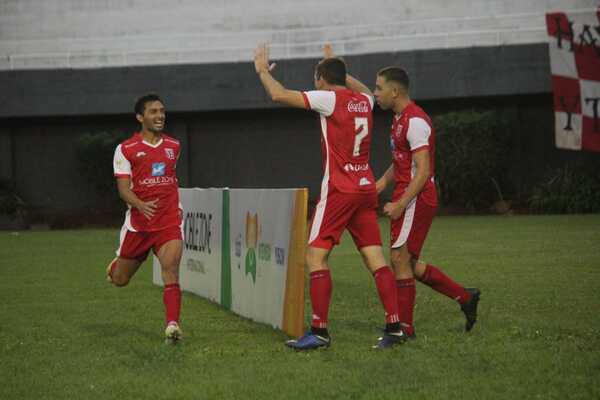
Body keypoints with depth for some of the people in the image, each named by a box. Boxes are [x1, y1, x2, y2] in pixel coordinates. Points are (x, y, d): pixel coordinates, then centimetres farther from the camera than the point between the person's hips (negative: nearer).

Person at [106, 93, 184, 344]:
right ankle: (116, 265, 50)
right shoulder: (126, 149, -4)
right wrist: (141, 205, -30)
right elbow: (123, 188, -12)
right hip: (137, 223, -1)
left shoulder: (174, 146, 9)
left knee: (171, 270, -21)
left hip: (170, 222, 1)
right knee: (119, 280, 13)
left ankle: (172, 325, -29)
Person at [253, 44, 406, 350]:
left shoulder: (329, 98, -9)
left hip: (339, 190, -7)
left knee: (316, 255, -3)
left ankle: (319, 331, -6)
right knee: (375, 259, 5)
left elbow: (279, 95, -11)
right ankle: (394, 327, 0)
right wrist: (336, 67, 47)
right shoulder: (364, 101, 11)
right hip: (366, 189, 7)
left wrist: (262, 70, 7)